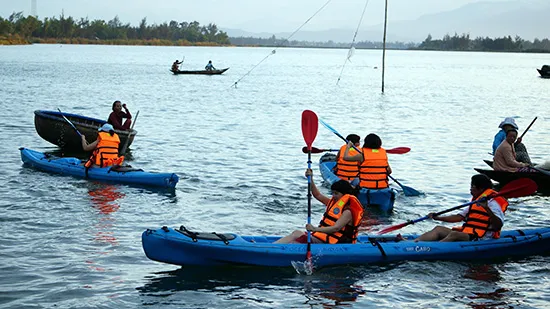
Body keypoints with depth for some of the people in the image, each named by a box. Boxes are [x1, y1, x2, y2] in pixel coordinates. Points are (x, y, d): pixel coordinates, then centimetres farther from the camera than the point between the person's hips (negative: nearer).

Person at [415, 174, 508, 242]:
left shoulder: (492, 203, -8)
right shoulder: (476, 202, 24)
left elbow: (499, 225, -23)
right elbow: (459, 217, 22)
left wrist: (487, 208, -35)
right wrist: (437, 218, 14)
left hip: (480, 239, -10)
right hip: (467, 234, 10)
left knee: (454, 234, -33)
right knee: (439, 229, 0)